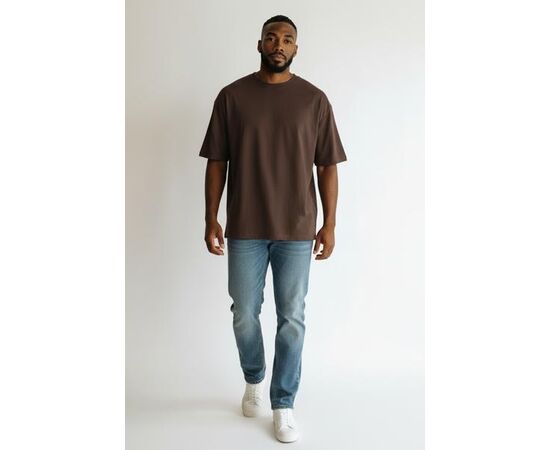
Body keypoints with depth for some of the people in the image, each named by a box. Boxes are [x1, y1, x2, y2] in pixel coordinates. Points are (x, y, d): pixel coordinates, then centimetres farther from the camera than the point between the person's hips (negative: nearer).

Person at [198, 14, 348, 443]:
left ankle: (284, 404, 24)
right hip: (245, 228, 1)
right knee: (244, 314, 11)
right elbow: (217, 162, 3)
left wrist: (329, 223, -2)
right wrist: (211, 219, -1)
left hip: (296, 229, 0)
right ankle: (254, 379, 39)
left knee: (292, 319, 6)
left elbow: (327, 166, 2)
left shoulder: (314, 99, 2)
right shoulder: (232, 96, 2)